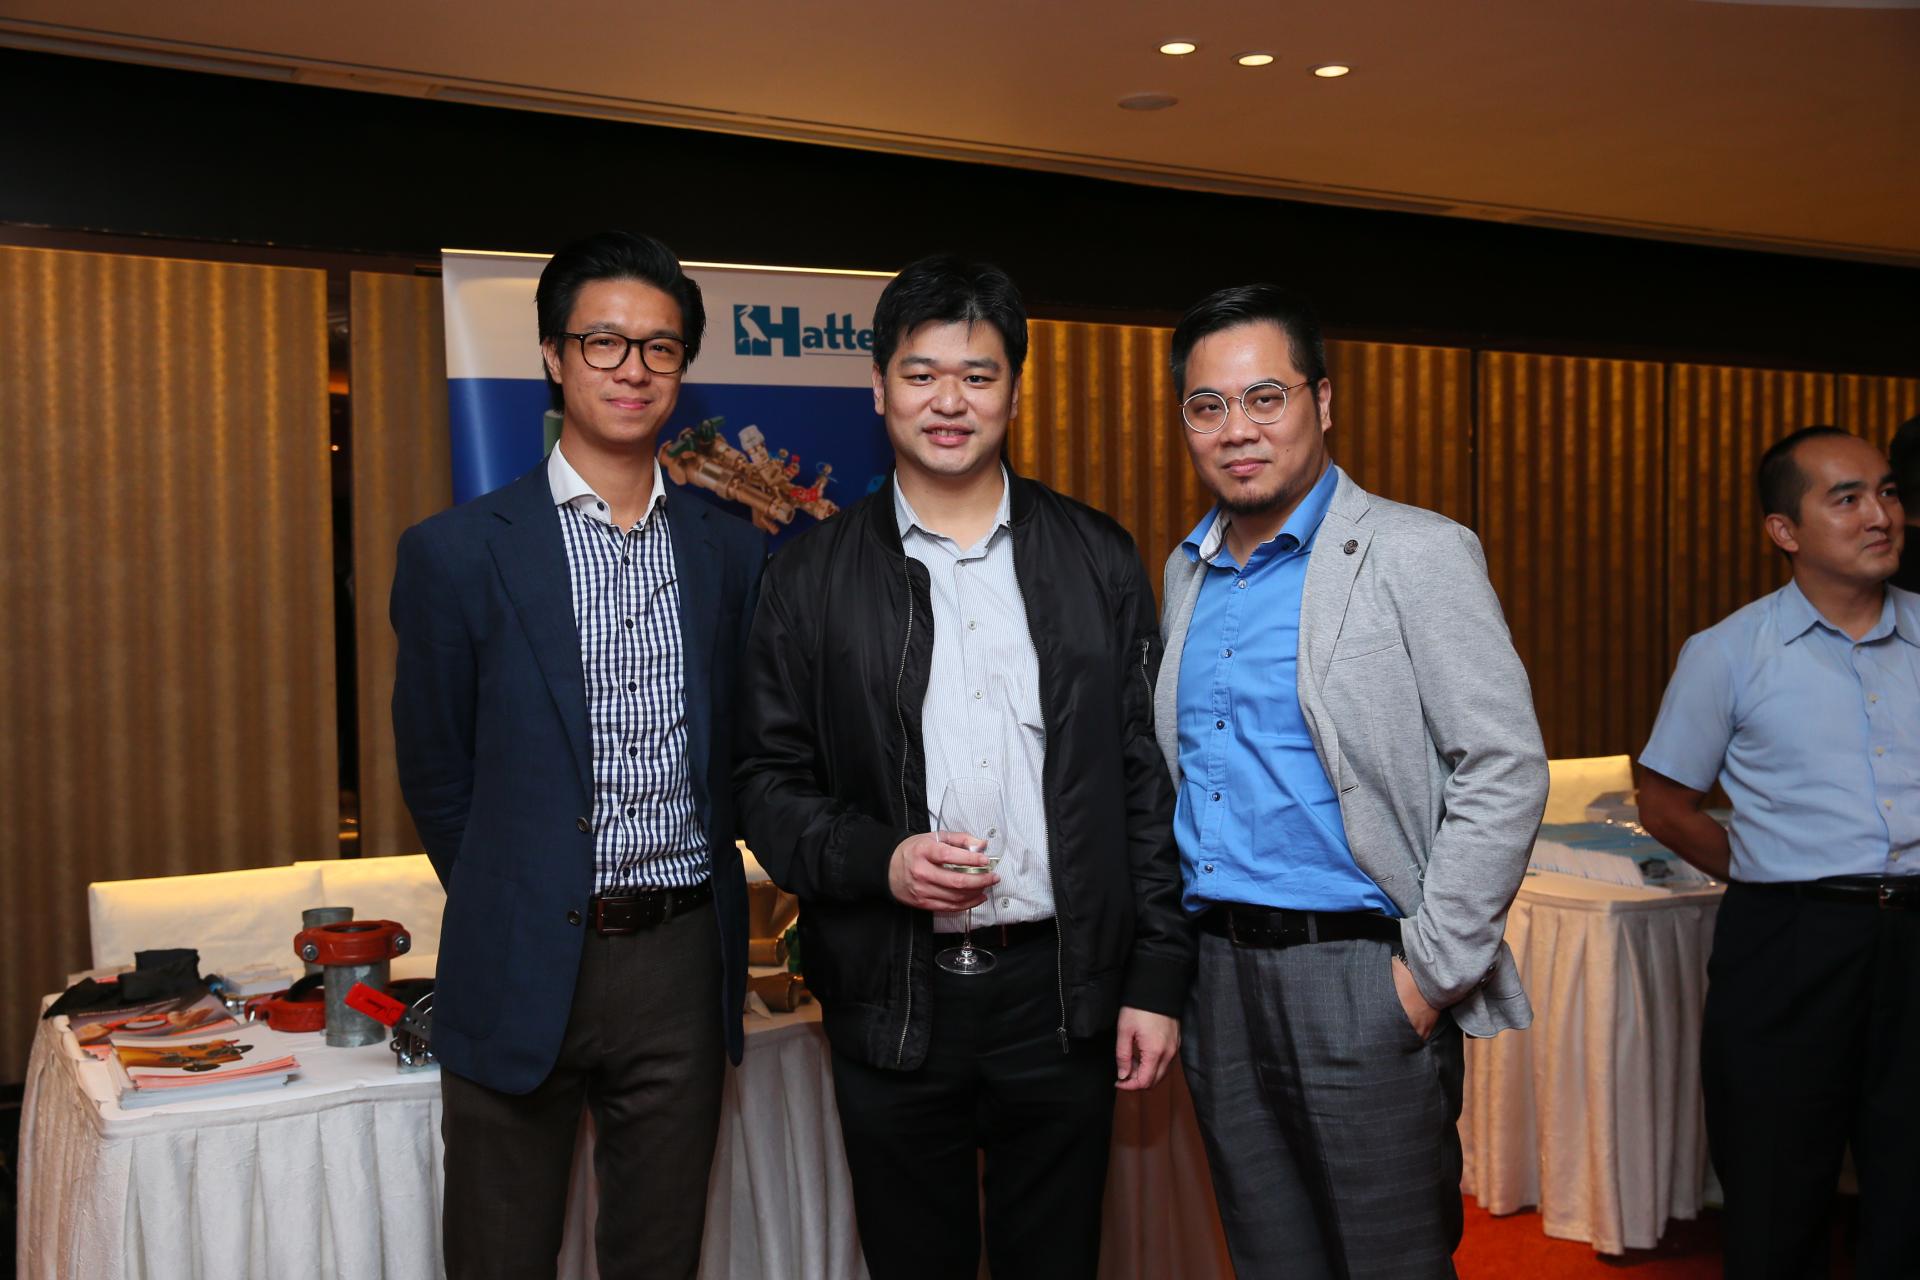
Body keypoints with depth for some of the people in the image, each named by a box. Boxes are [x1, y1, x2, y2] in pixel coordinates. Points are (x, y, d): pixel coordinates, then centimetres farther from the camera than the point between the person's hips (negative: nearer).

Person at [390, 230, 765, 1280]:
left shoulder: (730, 548, 4)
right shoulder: (458, 551, -4)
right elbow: (436, 774, 3)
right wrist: (510, 917, 8)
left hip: (682, 964, 2)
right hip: (524, 972, -2)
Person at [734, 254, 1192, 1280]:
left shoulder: (1098, 560, 3)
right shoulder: (813, 576, 1)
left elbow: (1146, 774, 3)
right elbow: (769, 781, 2)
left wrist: (1158, 975, 0)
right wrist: (877, 858, -16)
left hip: (1061, 992, 1)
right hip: (891, 1001, 0)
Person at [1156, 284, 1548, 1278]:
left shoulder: (1414, 555, -8)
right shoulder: (1186, 571, 11)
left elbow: (1505, 773, -12)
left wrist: (1432, 972, -14)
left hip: (1358, 977, -6)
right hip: (1215, 972, 6)